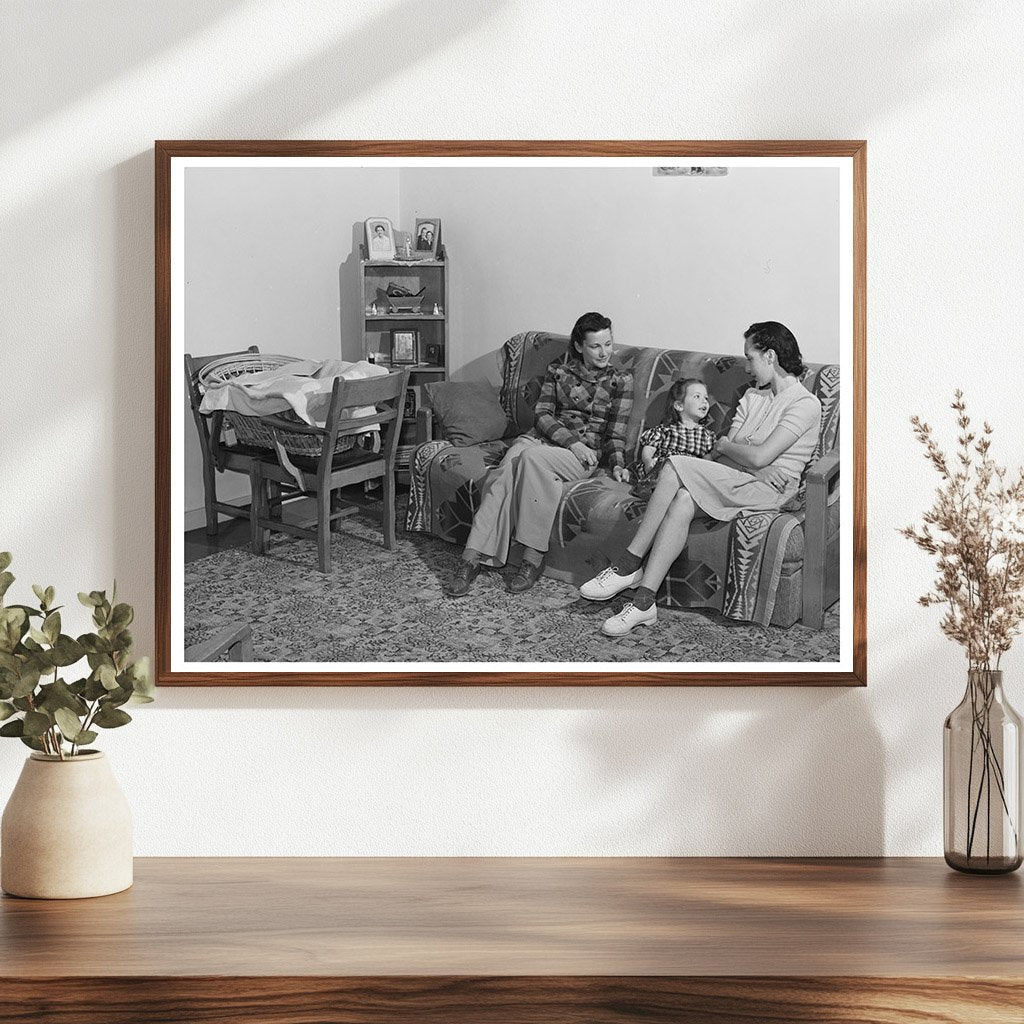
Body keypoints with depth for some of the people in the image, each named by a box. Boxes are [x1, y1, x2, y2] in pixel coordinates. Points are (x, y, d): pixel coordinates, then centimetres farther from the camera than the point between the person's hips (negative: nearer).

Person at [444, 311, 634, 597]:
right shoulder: (558, 371, 15)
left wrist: (617, 464, -12)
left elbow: (615, 434, 7)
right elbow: (542, 413, 5)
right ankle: (471, 559, -39)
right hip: (544, 437, 3)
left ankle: (532, 560, -36)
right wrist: (571, 441, -11)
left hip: (587, 452, -3)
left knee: (532, 456, -37)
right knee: (503, 475, -31)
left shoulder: (621, 381, 9)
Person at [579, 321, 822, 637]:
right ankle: (644, 602, -33)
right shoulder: (753, 397, 22)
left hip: (767, 488, -6)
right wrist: (744, 452, -11)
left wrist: (724, 445, 2)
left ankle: (629, 564, -22)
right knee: (683, 500, -28)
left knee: (675, 466, -24)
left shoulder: (805, 404, -5)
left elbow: (759, 457, -15)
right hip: (732, 482, 7)